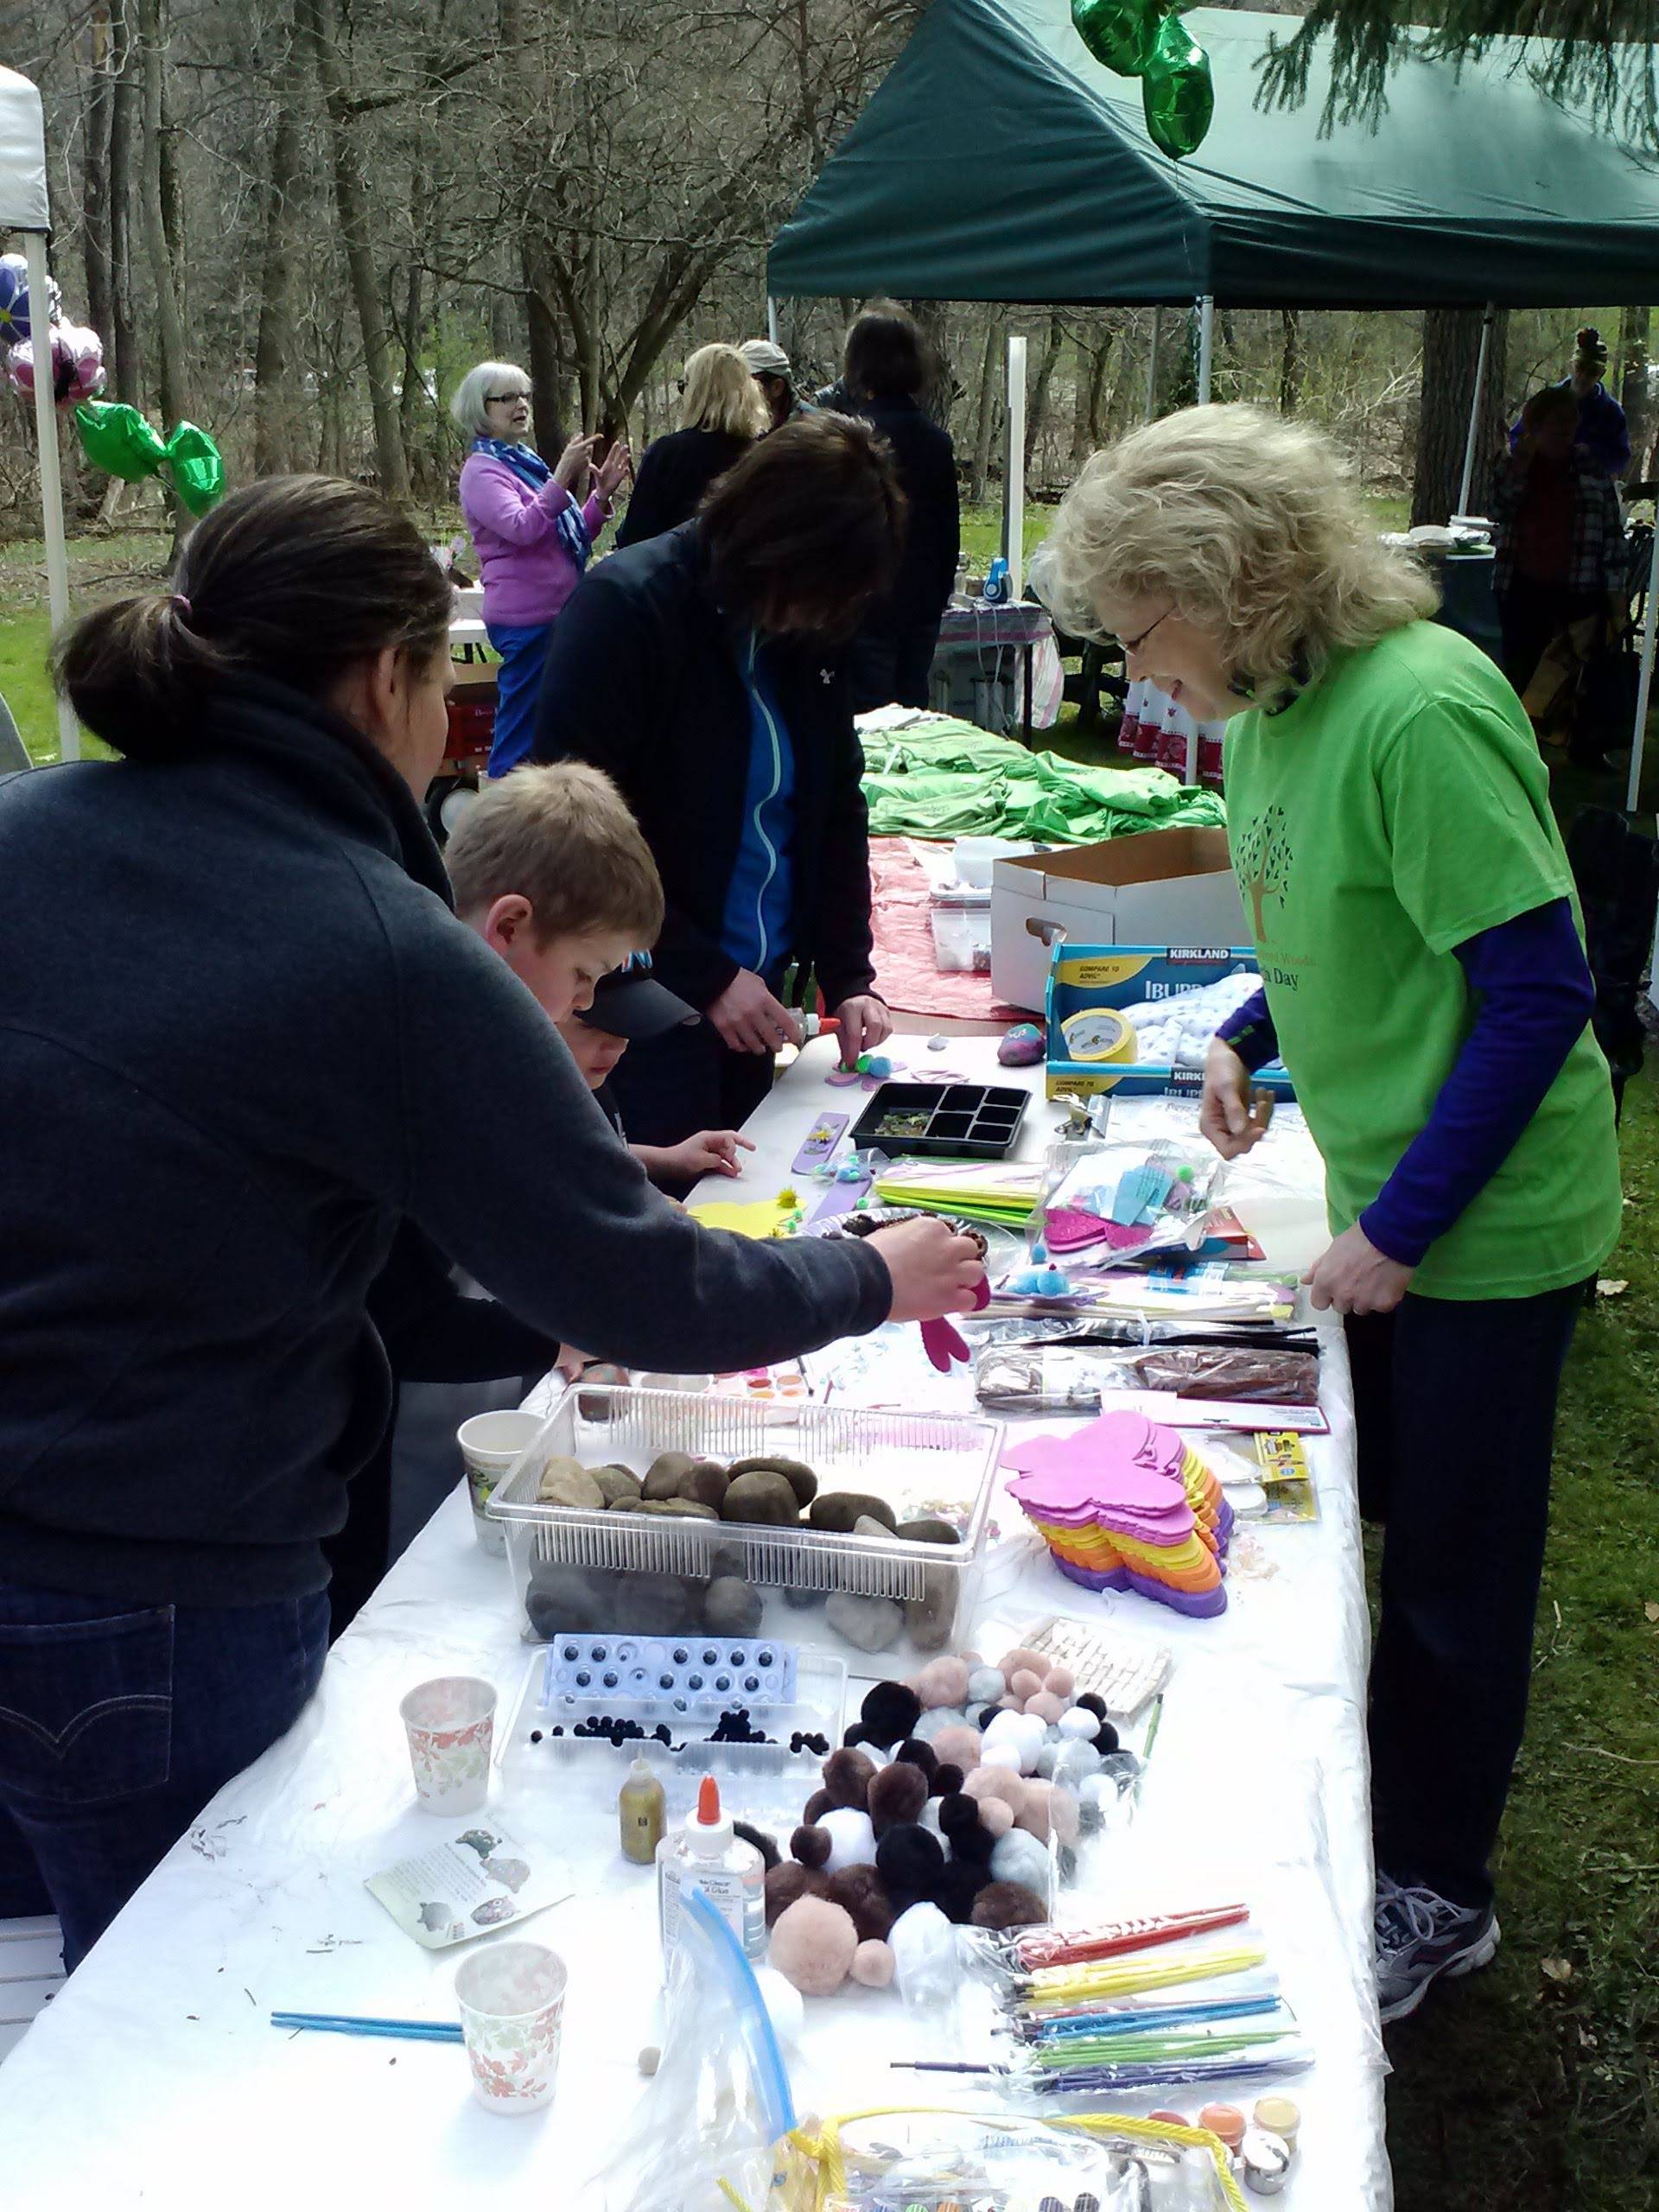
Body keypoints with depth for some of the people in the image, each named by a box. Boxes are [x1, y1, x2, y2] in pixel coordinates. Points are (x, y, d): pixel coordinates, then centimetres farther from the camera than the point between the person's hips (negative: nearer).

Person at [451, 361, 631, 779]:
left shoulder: (526, 462, 17)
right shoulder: (481, 470, -8)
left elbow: (576, 536, 20)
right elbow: (521, 528, -25)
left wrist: (601, 494, 5)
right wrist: (562, 478, -32)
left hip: (558, 612, 9)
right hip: (526, 617, -9)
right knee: (521, 731, -8)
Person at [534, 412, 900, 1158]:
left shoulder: (805, 627, 3)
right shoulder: (627, 608, -15)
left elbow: (837, 807, 11)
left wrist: (849, 977, 1)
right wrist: (707, 977, -18)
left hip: (754, 990, 6)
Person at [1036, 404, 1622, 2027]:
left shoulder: (1418, 711, -26)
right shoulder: (1273, 709, 2)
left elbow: (1540, 992, -25)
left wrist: (1400, 1228, -22)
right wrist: (1247, 1035, 0)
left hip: (1482, 1223, -8)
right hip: (1383, 1203, 8)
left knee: (1450, 1572, 8)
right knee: (1359, 1526, 20)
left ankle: (1437, 1894, 30)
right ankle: (1372, 1817, 41)